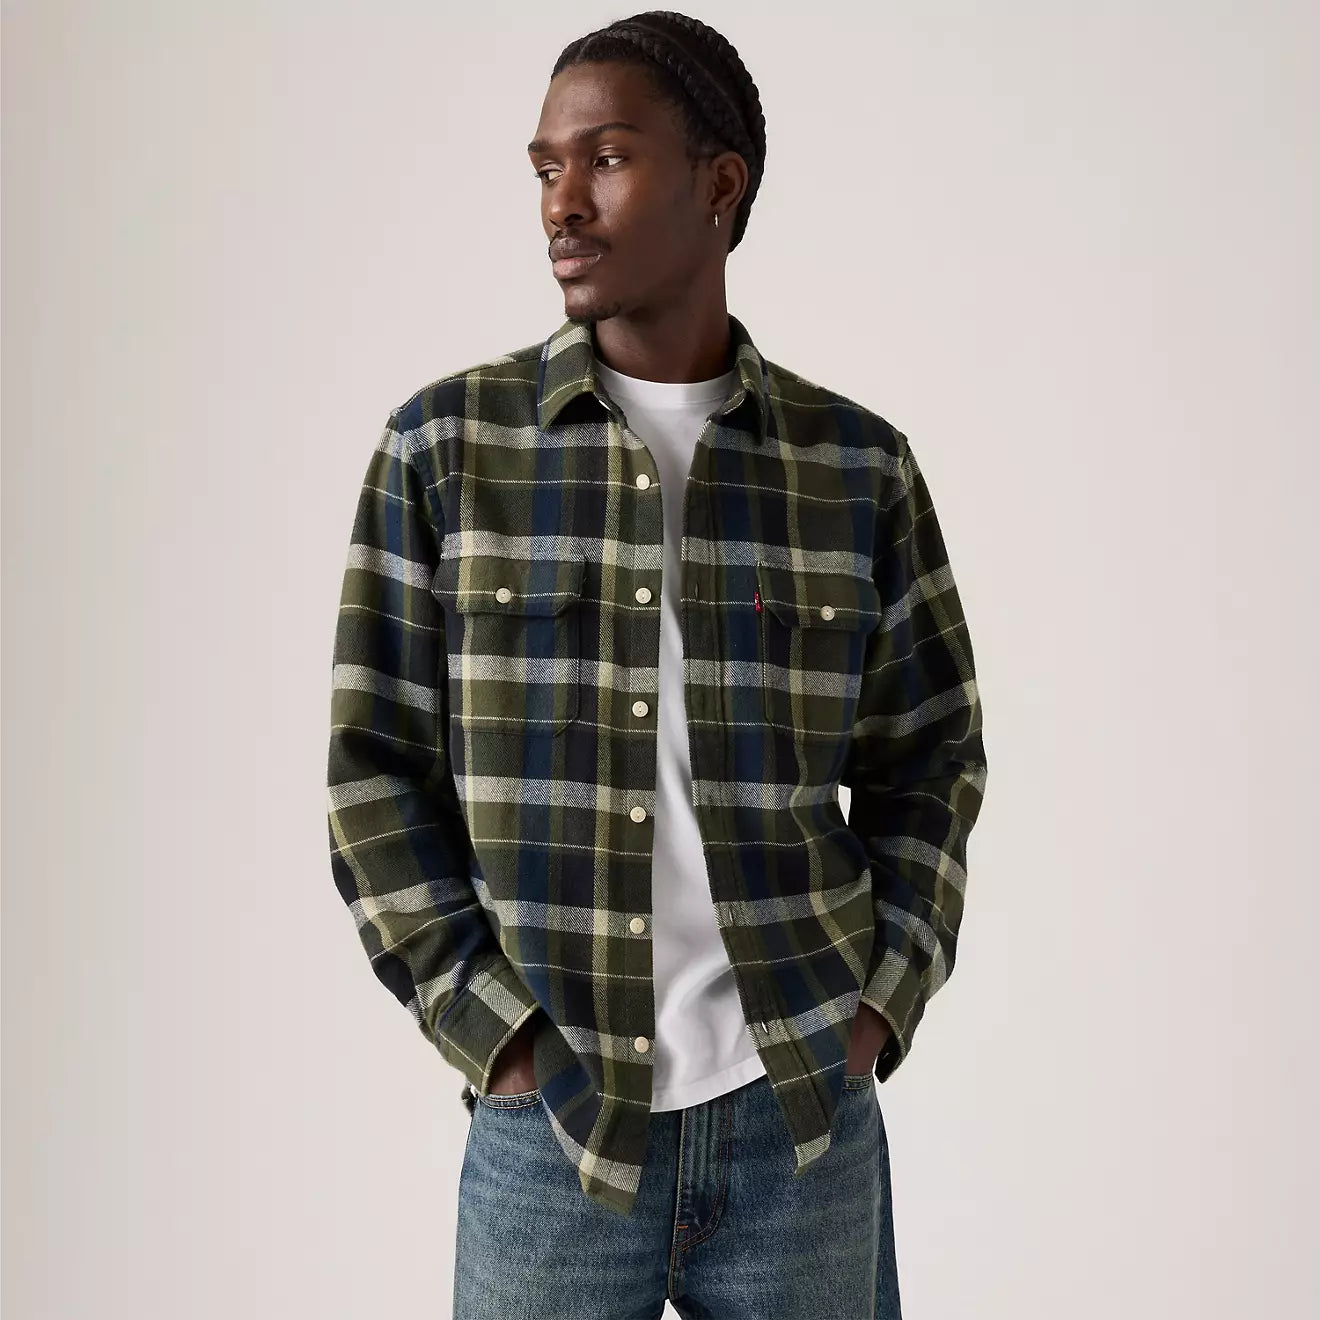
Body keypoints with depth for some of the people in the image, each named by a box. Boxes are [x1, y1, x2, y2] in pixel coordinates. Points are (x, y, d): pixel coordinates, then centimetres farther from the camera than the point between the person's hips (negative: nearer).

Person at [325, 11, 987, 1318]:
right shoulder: (444, 446, -2)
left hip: (808, 1121, 2)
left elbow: (929, 758, 9)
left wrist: (883, 1002, -1)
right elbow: (376, 767, -1)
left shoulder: (857, 464, 1)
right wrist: (491, 1028, -7)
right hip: (546, 1126, -1)